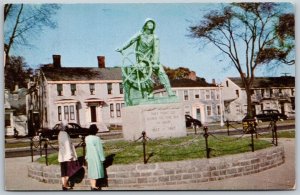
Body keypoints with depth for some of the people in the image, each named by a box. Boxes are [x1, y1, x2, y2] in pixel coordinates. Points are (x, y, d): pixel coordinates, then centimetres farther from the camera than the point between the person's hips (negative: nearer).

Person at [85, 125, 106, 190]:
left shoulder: (86, 138, -2)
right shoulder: (97, 138, -19)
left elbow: (87, 148, 5)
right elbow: (99, 149, -14)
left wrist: (87, 157, 13)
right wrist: (102, 158, -5)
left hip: (89, 157, 6)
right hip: (96, 157, -6)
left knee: (91, 170, 14)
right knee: (95, 170, 2)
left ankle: (92, 185, 22)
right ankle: (94, 186, 5)